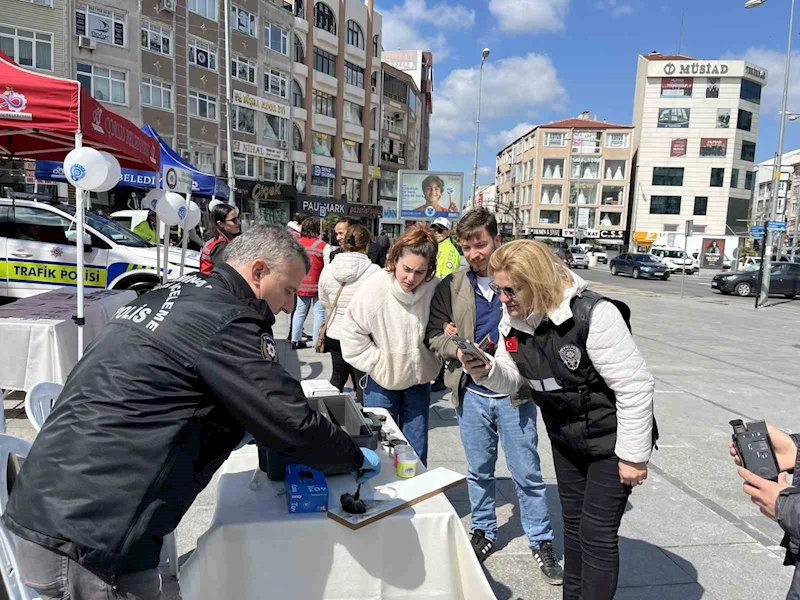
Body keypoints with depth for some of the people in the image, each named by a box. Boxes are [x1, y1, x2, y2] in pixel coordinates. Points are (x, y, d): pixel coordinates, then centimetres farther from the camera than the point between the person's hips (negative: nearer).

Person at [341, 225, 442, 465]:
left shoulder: (435, 288, -16)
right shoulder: (374, 288, -21)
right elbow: (352, 334, -10)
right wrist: (378, 363, -11)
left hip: (419, 378, 2)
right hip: (382, 381, -2)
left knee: (417, 451, 14)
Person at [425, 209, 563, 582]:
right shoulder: (450, 287, 0)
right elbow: (435, 335, 1)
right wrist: (460, 349, -17)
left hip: (514, 394, -2)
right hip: (471, 393, 2)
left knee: (527, 473, 9)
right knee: (479, 470, 17)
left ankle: (541, 541, 29)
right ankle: (484, 531, 38)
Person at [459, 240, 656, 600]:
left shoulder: (592, 315, -30)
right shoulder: (513, 320, -8)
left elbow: (634, 386, -25)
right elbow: (513, 379, 1)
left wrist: (633, 456, -18)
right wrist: (485, 371, -22)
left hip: (610, 440, -6)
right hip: (565, 438, 7)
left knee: (597, 534, 1)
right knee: (573, 523, 20)